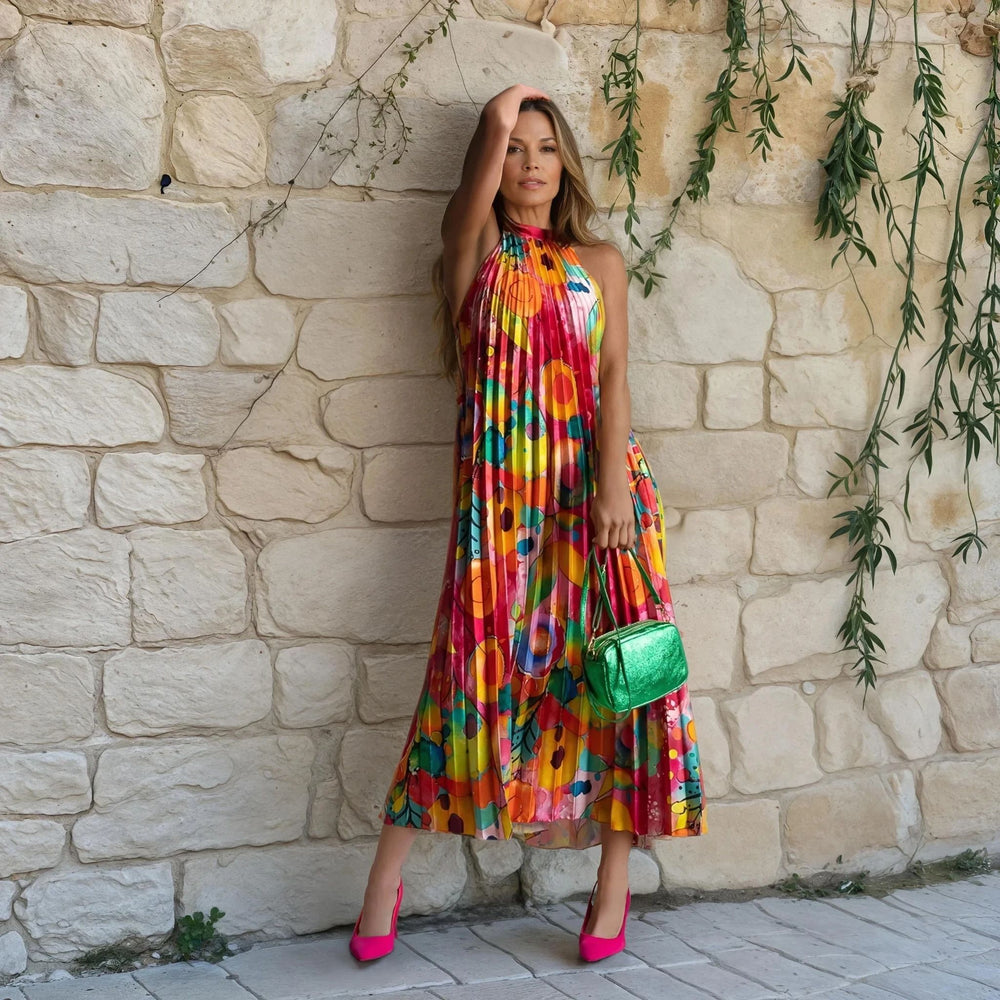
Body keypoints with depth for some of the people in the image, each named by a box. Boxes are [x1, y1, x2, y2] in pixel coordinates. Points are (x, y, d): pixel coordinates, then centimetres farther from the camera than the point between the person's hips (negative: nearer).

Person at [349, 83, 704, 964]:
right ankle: (388, 876, 8)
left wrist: (612, 485, -12)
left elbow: (613, 379, -1)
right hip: (502, 489, -1)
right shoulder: (475, 249, 9)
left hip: (594, 481, 1)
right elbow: (480, 189, -12)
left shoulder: (599, 262, 10)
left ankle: (614, 879, 10)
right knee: (480, 663, -2)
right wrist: (502, 117, 5)